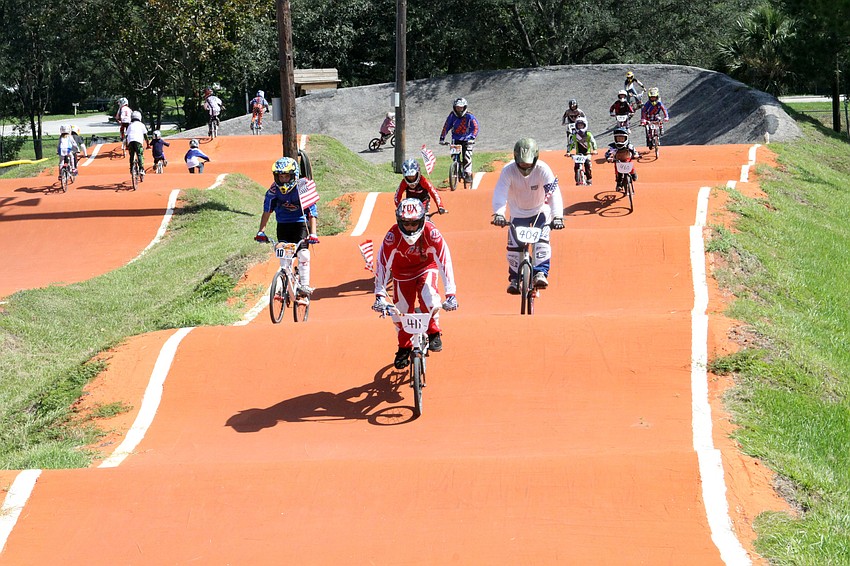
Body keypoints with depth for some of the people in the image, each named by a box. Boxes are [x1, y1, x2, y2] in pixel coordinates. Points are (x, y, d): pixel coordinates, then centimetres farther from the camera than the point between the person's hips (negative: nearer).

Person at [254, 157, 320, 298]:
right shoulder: (274, 190, -13)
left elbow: (312, 213, -20)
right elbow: (267, 211, -6)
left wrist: (313, 234, -30)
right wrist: (261, 231, -14)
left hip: (300, 223, -3)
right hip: (283, 224, 3)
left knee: (303, 253, -18)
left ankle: (304, 285, -13)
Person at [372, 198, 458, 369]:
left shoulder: (431, 233, -32)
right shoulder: (393, 236, -31)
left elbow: (445, 260, -34)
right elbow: (383, 264, -31)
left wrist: (451, 294, -40)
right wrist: (380, 296, -37)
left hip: (426, 267, -1)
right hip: (402, 271, 1)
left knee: (428, 297, -28)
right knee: (402, 309, -3)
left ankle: (434, 333, -2)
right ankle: (404, 347, 23)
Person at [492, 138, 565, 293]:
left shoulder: (543, 169, -26)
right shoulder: (508, 171, -25)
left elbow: (554, 193, -34)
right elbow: (500, 193, -35)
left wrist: (557, 216, -48)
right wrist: (498, 213, -53)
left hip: (540, 211, -1)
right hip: (518, 213, 1)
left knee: (542, 241, -22)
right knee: (513, 246, -3)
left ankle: (541, 273, -16)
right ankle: (514, 279, 15)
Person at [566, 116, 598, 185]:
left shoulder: (588, 134, -1)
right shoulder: (575, 135, 5)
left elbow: (593, 141, -7)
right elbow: (571, 144, 7)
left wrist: (594, 150, -21)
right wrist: (568, 152, -6)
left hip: (587, 153, -2)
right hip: (578, 154, 2)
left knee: (587, 164, -21)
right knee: (576, 166, -14)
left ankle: (589, 179, -8)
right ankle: (578, 180, -4)